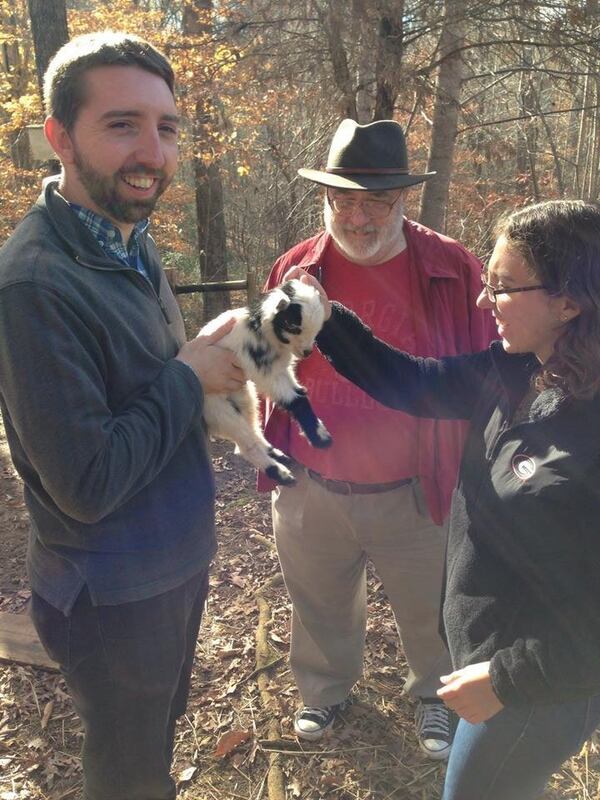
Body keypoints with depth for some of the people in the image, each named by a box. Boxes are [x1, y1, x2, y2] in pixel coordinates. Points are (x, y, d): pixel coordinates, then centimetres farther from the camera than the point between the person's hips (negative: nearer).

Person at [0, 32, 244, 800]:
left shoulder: (134, 246, 1)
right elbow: (88, 485, -28)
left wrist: (216, 359, -5)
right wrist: (186, 378, -19)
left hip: (176, 562, 8)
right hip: (115, 595, -7)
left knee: (164, 727, 30)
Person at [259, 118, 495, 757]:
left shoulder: (452, 270, -12)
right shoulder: (295, 269, -6)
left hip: (415, 495, -1)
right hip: (311, 494, 2)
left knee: (429, 613, 21)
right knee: (319, 608, 24)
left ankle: (435, 695, 51)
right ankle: (325, 687, 54)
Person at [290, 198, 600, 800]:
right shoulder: (514, 371, -9)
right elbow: (411, 383, 0)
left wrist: (508, 677, -22)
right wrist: (323, 320, -8)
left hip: (541, 687, -7)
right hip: (487, 646, 7)